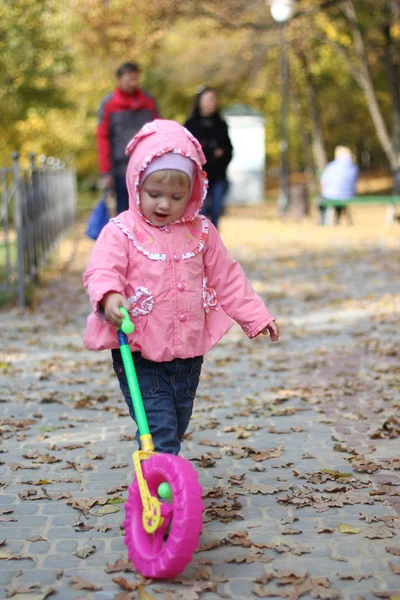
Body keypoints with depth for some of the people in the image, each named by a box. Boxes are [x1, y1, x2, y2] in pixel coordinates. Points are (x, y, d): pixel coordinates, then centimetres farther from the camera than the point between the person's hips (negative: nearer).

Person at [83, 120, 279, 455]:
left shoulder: (201, 232, 5)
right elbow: (102, 271, -19)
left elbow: (226, 278, 12)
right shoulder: (122, 231, -8)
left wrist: (256, 316, 11)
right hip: (138, 354, -5)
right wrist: (109, 297, -41)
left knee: (177, 426, 19)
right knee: (159, 429, -12)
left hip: (188, 353, 5)